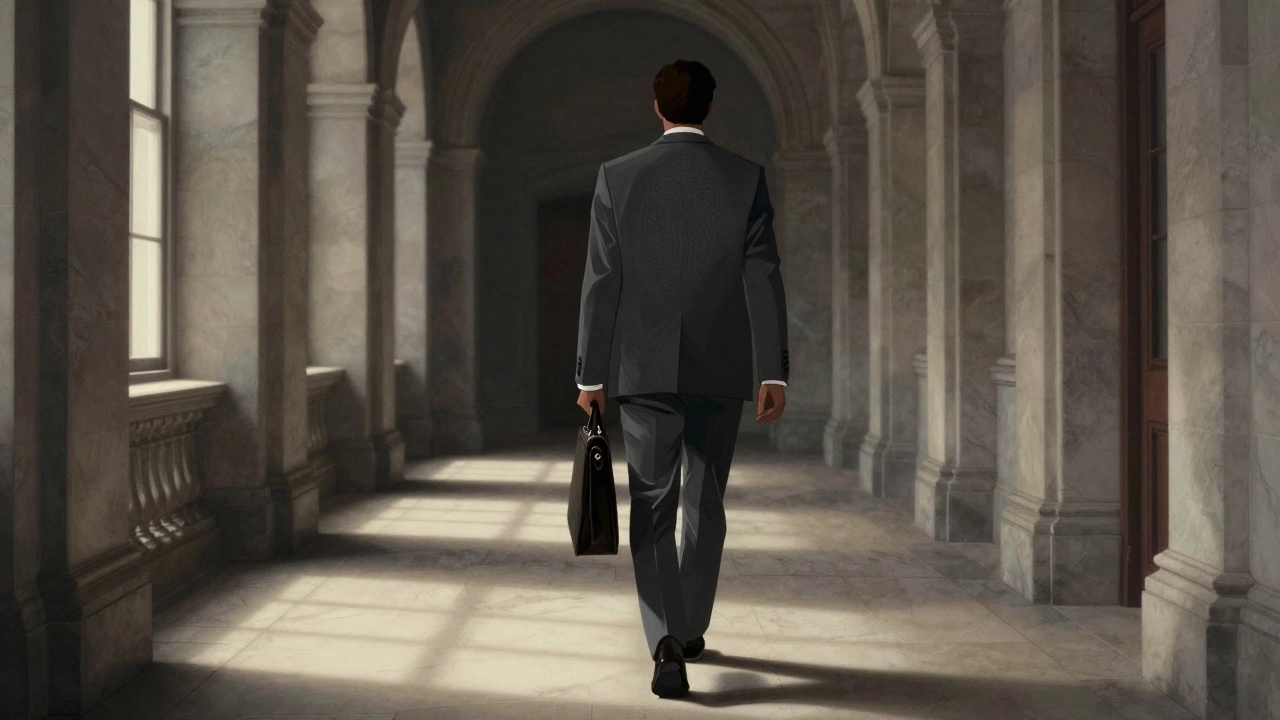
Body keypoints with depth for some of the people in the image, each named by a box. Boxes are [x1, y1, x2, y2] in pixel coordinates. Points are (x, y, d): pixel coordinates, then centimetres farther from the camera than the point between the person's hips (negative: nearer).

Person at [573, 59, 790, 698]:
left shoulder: (618, 177, -2)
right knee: (705, 506, 16)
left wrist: (591, 373, 3)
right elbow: (763, 278, -5)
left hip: (644, 369, -1)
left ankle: (667, 644, -11)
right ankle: (691, 629, 29)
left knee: (653, 509, 4)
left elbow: (601, 281, -3)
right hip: (720, 370, 1)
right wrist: (774, 372, -2)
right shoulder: (746, 177, -1)